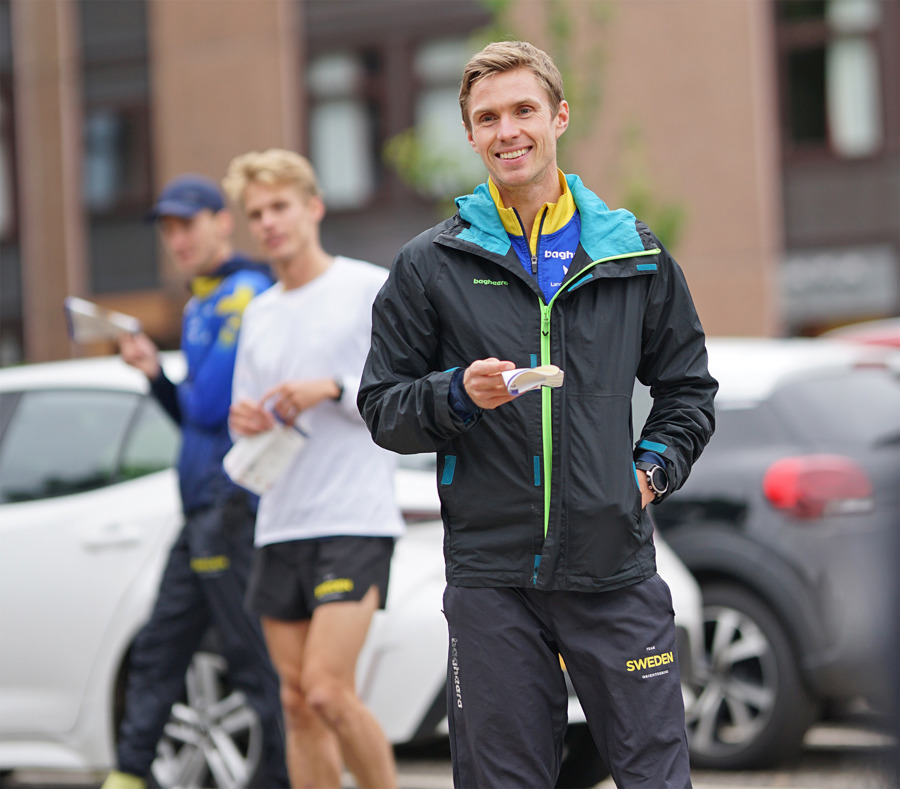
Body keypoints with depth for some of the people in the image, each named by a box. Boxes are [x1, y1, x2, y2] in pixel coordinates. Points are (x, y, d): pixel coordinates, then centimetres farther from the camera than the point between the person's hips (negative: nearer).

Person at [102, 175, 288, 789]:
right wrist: (156, 375, 6)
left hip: (234, 508, -10)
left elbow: (211, 406, -19)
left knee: (257, 663, -7)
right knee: (157, 654, 9)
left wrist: (181, 393, 2)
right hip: (205, 510, 10)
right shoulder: (200, 307, 20)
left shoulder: (245, 295, -11)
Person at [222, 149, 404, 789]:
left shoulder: (373, 290, -1)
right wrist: (245, 422, 1)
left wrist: (334, 389, -15)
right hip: (280, 523, 6)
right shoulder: (258, 315, 18)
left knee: (328, 688, -17)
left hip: (356, 521, -6)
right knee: (298, 701, 4)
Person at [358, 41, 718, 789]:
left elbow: (687, 384, 21)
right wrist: (458, 396, -12)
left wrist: (656, 467, 6)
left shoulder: (633, 252, 10)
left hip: (617, 569, 1)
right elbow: (382, 409, 6)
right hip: (492, 574, -1)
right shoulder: (431, 265, 4)